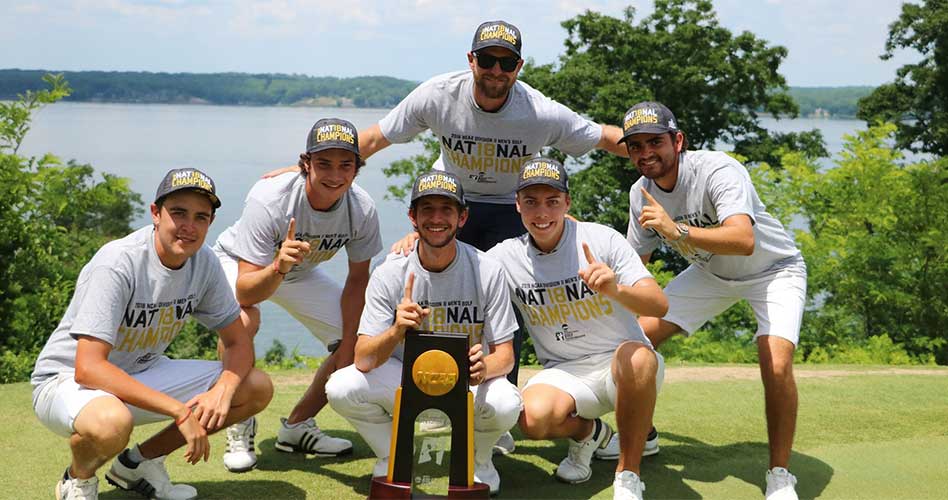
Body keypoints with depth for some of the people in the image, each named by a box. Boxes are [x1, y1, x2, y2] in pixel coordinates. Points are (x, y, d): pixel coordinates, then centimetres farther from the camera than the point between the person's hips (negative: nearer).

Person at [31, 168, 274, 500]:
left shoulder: (204, 263, -7)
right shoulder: (118, 264, -27)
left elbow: (238, 341, 0)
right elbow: (88, 368, -34)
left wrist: (223, 390, -24)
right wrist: (180, 410, -37)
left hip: (142, 375, 7)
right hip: (67, 380, -7)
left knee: (258, 388, -4)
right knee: (112, 421, -42)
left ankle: (140, 462, 8)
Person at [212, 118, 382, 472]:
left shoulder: (362, 209, -26)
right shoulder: (269, 199, -39)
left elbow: (357, 279, -10)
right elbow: (245, 293, -41)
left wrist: (347, 352, -11)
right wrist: (278, 267, -62)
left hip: (301, 272, 5)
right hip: (238, 263, -5)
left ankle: (297, 427, 14)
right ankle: (240, 424, -14)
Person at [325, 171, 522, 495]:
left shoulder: (487, 271, -13)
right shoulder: (390, 273, -13)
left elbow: (505, 354, -11)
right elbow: (363, 360, -21)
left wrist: (484, 367, -37)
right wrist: (397, 331, -43)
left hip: (469, 384, -1)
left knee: (505, 404, -33)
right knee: (341, 388, -26)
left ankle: (477, 460, 4)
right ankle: (392, 458, 4)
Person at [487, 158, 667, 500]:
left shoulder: (602, 239, -11)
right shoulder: (506, 257, -2)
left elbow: (659, 305, -19)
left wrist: (615, 290, -40)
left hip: (620, 365, -2)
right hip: (564, 373, 2)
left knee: (638, 356, -38)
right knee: (534, 417, -32)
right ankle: (588, 432, 6)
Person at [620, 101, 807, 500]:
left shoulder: (718, 171, -33)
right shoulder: (641, 193, -11)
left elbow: (744, 241, -51)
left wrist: (677, 230, -61)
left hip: (772, 269, -6)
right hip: (709, 272, 6)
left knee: (776, 366, -26)